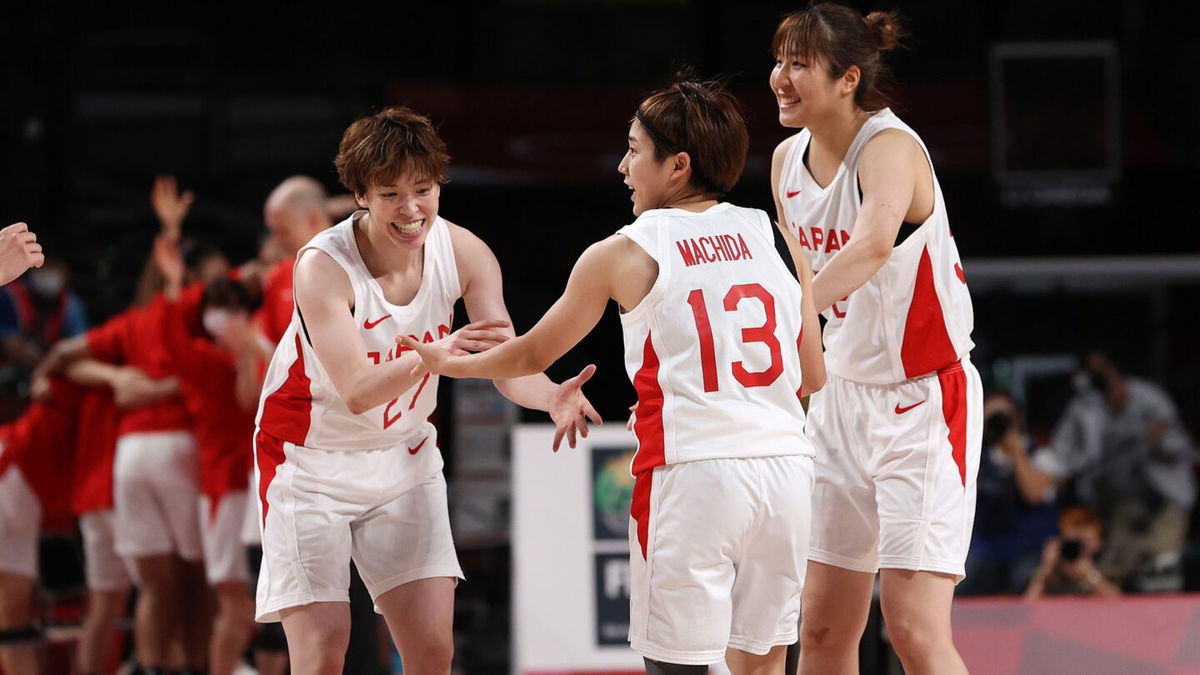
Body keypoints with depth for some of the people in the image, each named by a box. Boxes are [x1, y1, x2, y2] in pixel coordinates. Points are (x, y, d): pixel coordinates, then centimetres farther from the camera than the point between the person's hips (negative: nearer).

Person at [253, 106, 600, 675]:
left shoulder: (464, 254, -12)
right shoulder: (323, 265, -26)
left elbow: (508, 366, -13)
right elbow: (356, 391, -33)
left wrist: (552, 397, -37)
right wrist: (440, 352, -50)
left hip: (402, 456, 4)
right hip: (310, 458, -4)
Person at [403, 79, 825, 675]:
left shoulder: (623, 255, 2)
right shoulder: (777, 236, 10)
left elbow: (533, 354, 16)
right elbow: (814, 378, 12)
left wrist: (448, 364, 33)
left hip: (693, 472, -4)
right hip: (785, 465, 4)